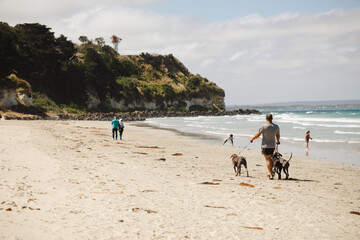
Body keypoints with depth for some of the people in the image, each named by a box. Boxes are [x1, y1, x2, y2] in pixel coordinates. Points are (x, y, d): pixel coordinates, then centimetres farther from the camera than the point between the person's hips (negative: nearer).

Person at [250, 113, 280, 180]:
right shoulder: (276, 126, 0)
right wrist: (278, 141, 37)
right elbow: (278, 135, 17)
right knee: (271, 159, 20)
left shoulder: (264, 127, -16)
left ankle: (271, 175, -7)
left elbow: (257, 135, -10)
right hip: (273, 145, 5)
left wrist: (252, 139, 8)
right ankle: (271, 173, 25)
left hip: (265, 145, -5)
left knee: (268, 160, -3)